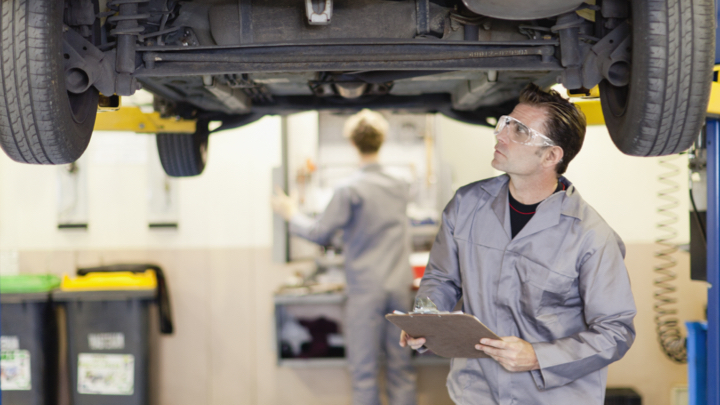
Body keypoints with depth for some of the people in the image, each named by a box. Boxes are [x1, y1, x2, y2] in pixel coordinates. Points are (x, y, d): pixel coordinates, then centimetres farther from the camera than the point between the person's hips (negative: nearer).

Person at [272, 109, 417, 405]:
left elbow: (319, 234, -4)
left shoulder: (349, 190, -11)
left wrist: (291, 214, 13)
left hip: (366, 290, -5)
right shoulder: (400, 187, 7)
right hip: (400, 288, 5)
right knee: (401, 368, 9)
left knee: (364, 372, 2)